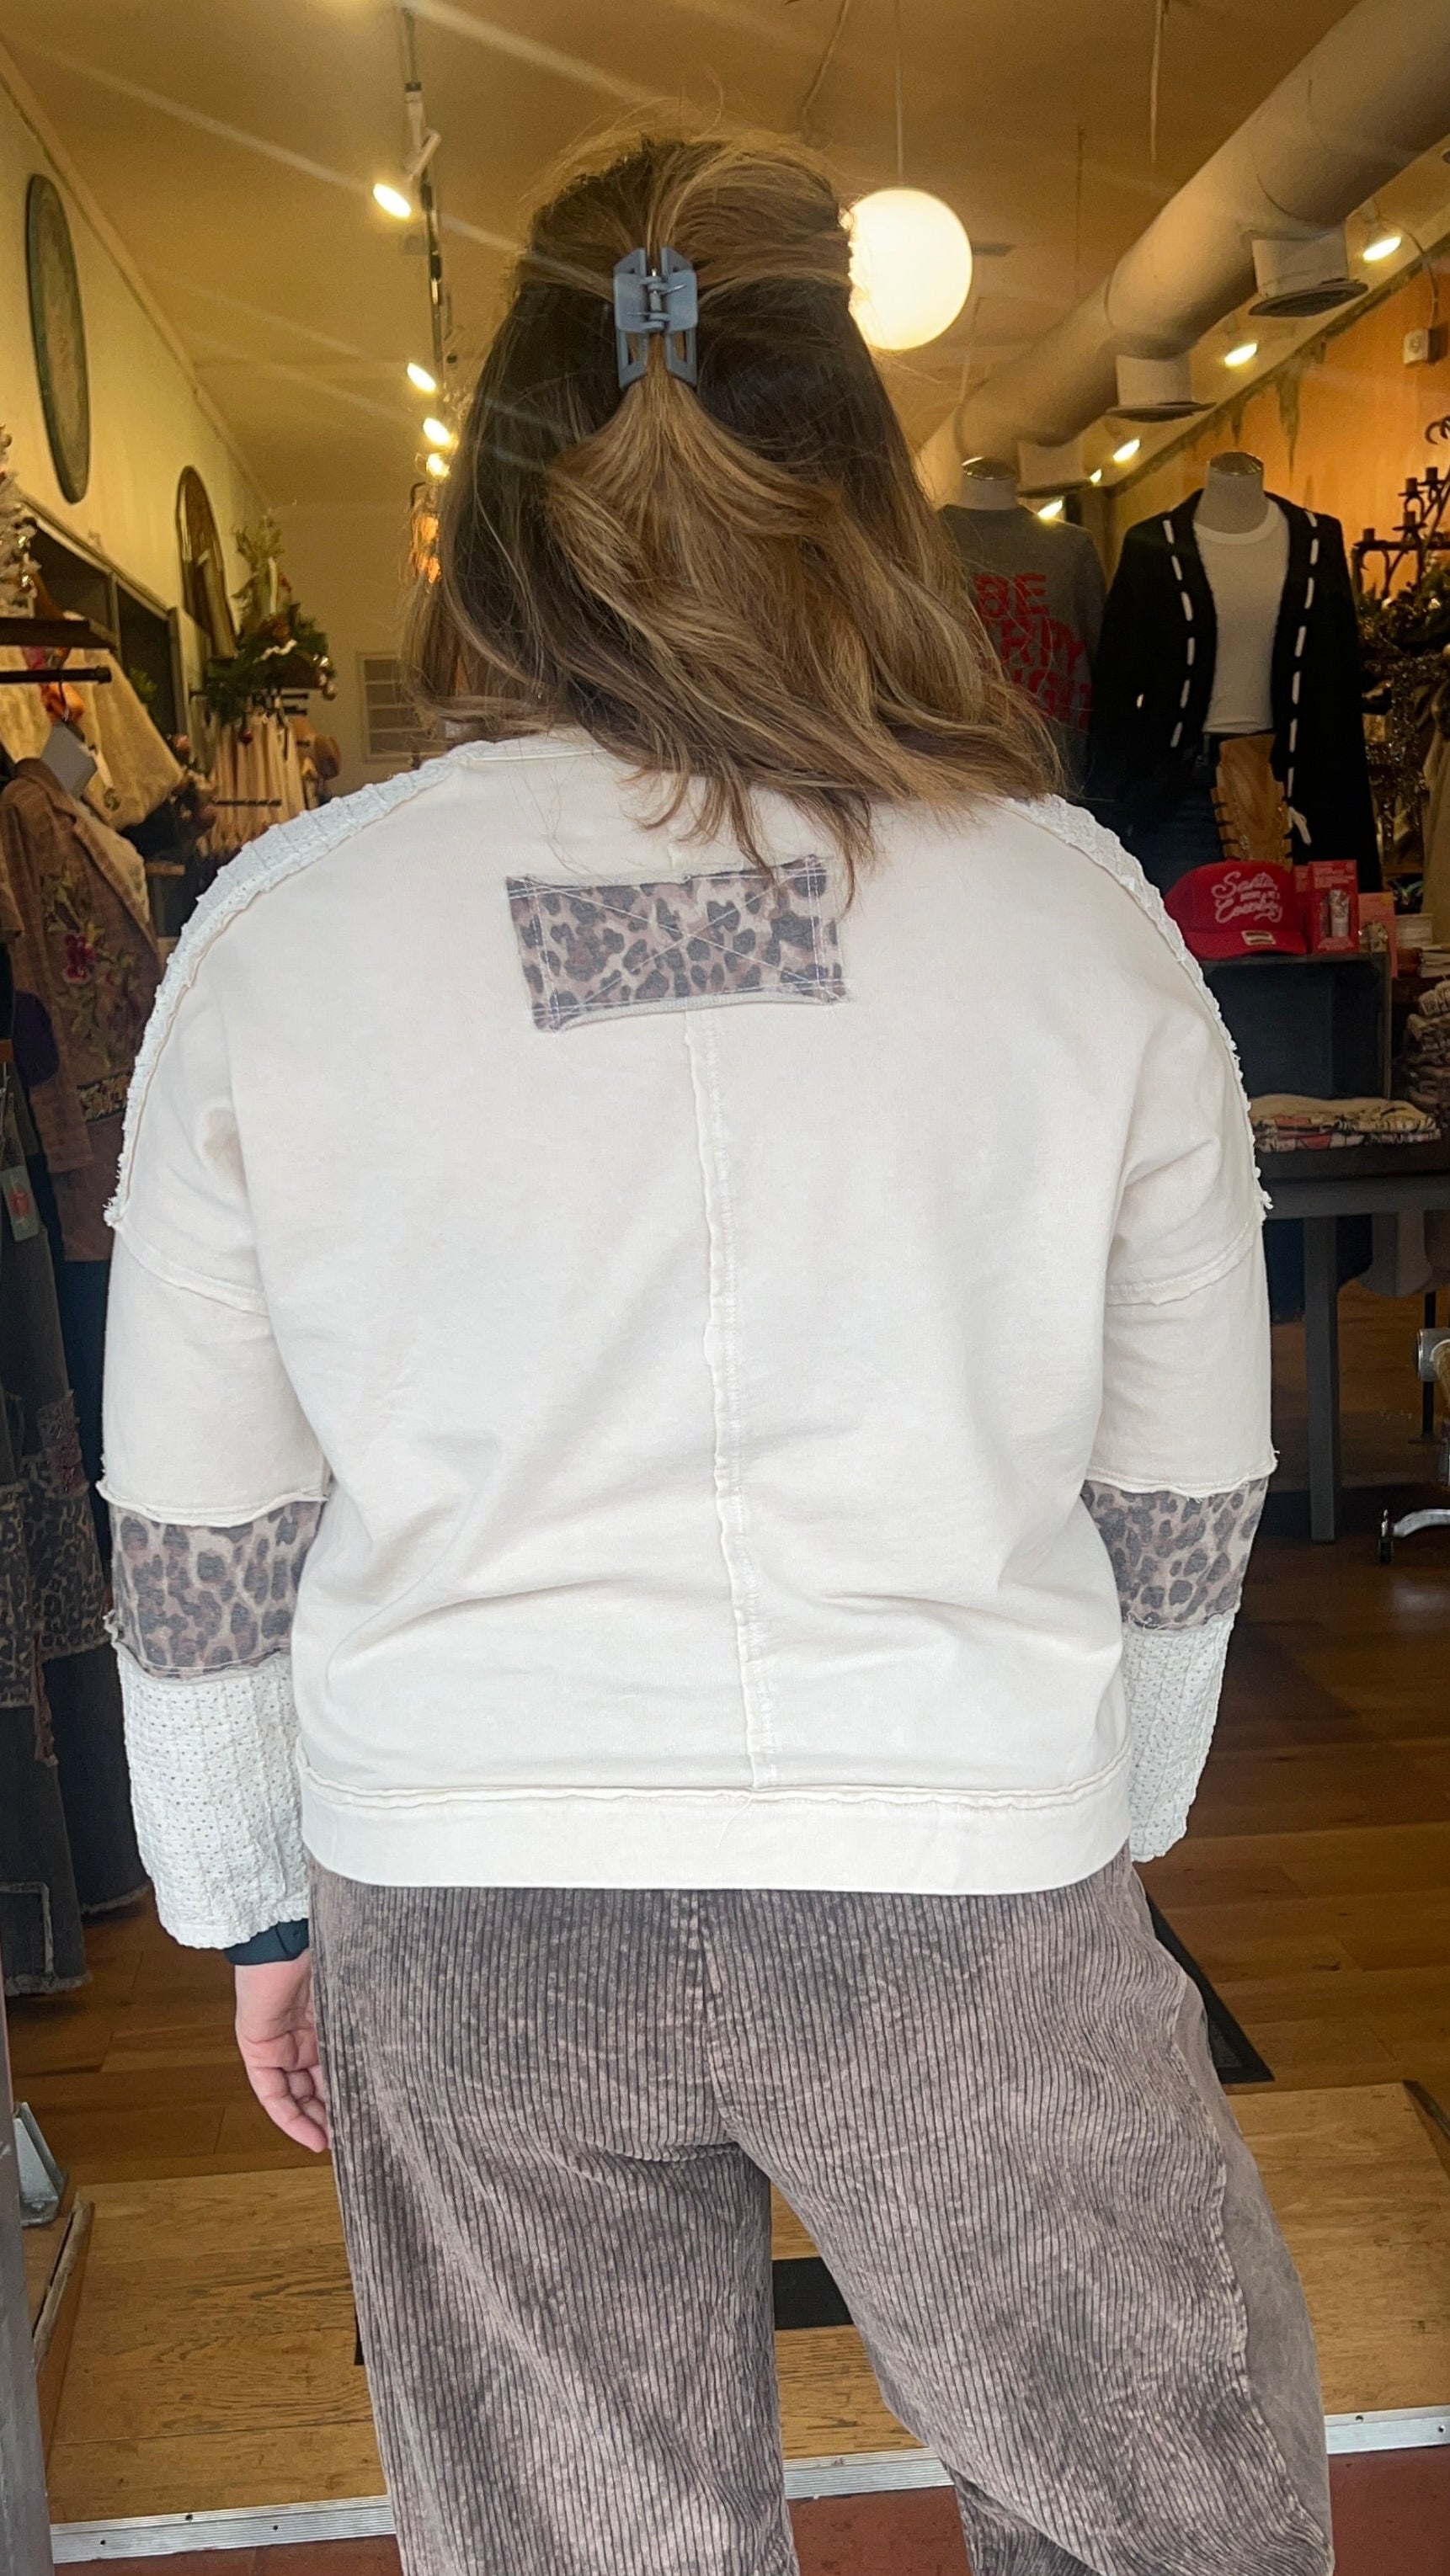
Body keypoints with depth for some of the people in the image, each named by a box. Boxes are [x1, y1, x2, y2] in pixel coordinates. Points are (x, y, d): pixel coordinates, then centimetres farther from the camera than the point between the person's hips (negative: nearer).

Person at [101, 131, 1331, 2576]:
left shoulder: (276, 928, -6)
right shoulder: (1075, 913, -7)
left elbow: (194, 1539, 1)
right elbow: (1183, 1512, 2)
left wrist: (257, 1911, 16)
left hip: (462, 1914, 2)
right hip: (968, 1881, 0)